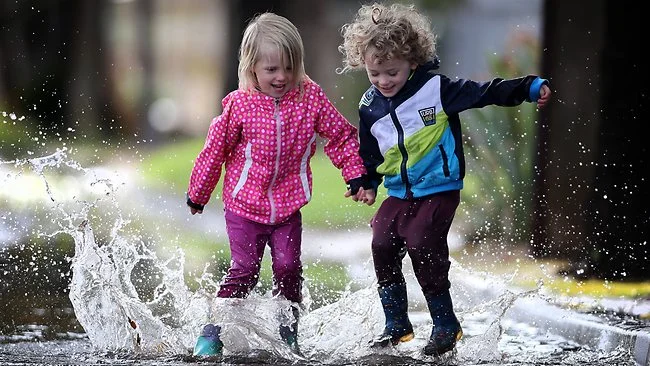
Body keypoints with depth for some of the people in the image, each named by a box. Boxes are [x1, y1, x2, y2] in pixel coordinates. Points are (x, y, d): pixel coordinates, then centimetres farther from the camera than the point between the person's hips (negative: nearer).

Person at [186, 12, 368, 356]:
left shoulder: (310, 98, -6)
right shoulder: (239, 105, -11)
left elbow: (341, 135, 6)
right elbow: (214, 150, 0)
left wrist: (355, 174, 0)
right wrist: (197, 194, 8)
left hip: (288, 207, 2)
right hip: (244, 205, -2)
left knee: (288, 269, -1)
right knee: (243, 271, -6)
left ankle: (288, 334, 15)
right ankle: (212, 332, 3)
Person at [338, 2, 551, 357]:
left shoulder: (435, 89, -11)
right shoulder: (370, 106, 4)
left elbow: (485, 92, -12)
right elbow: (369, 153, 18)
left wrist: (530, 87, -20)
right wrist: (366, 185, 6)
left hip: (438, 189, -6)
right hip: (399, 192, 6)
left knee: (422, 246, -19)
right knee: (382, 245, -5)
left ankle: (445, 325, -5)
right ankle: (396, 325, 11)